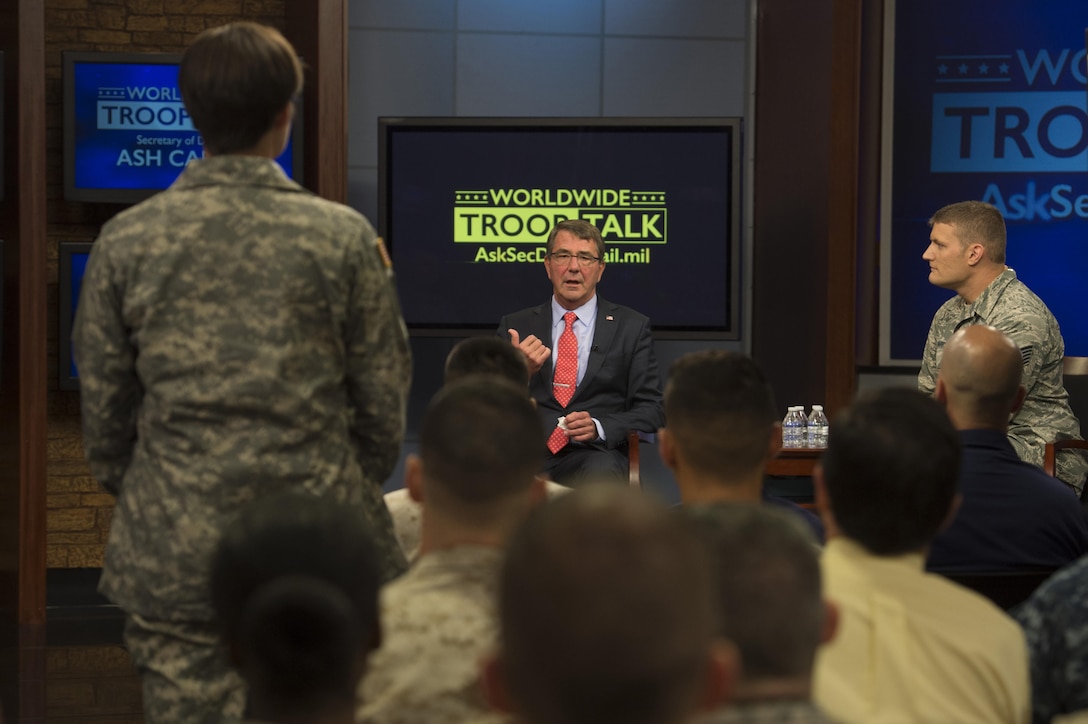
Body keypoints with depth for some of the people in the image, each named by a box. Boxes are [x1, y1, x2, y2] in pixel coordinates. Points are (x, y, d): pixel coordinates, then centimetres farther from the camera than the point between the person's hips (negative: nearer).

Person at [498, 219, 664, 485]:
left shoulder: (631, 327, 12)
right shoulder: (515, 326, 16)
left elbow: (651, 410, 7)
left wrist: (598, 427, -12)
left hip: (593, 453, 0)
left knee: (600, 475, -38)